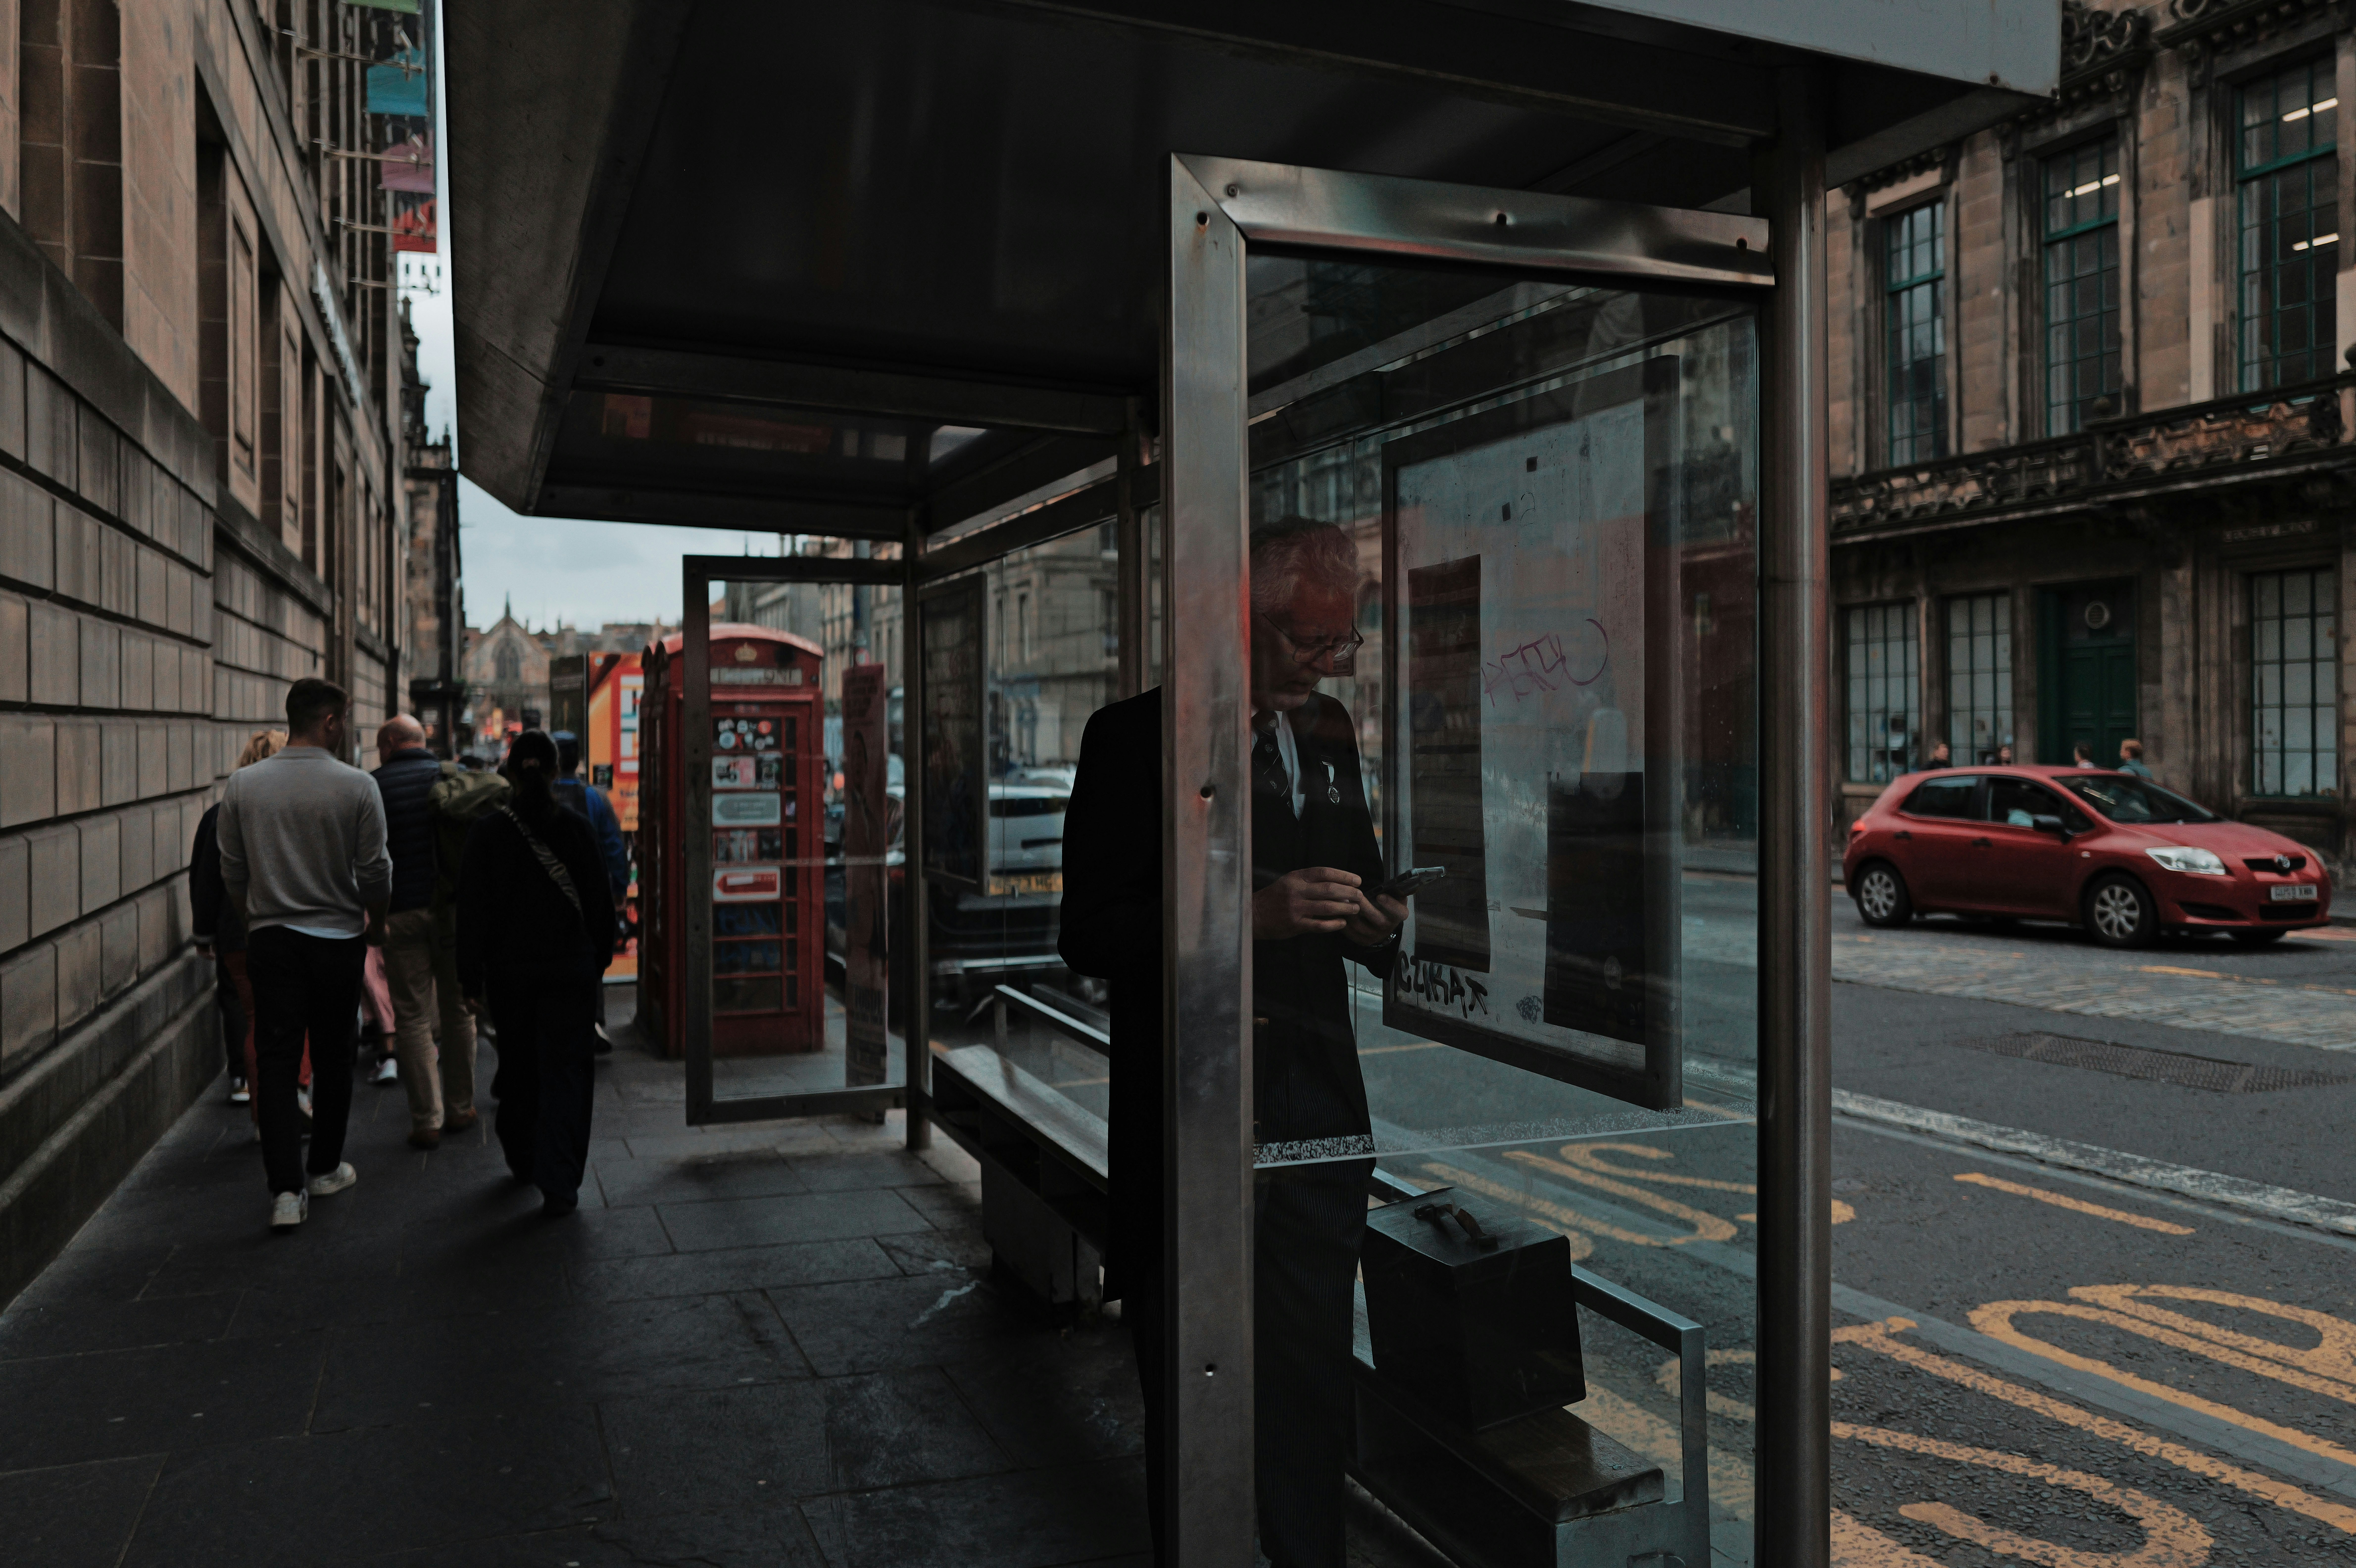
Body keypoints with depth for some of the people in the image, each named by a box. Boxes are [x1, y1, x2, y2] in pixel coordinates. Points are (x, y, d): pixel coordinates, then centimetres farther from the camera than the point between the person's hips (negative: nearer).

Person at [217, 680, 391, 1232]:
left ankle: (286, 1187, -6)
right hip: (338, 939, -2)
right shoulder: (357, 787, -10)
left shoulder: (241, 785, 0)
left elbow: (232, 872, 7)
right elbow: (375, 872, -7)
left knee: (275, 1061, 2)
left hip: (271, 938, 2)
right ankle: (325, 1168, 26)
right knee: (333, 1059, 13)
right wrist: (375, 923, 11)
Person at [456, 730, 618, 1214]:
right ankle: (559, 1183, -6)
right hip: (568, 969, -1)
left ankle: (524, 1160, 34)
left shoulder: (488, 831, -5)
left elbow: (473, 909, -4)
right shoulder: (576, 829, -4)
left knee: (518, 1065, 19)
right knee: (566, 1070, 1)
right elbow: (600, 901, 2)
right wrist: (600, 957, 15)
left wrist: (472, 978, 1)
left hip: (509, 969, 1)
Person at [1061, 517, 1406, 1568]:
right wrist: (1250, 916, -21)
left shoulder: (1329, 739, 15)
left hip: (1318, 1125, 5)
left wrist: (1383, 927, 2)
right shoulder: (1139, 738, -4)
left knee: (1314, 1388, 11)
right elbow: (1092, 933, -10)